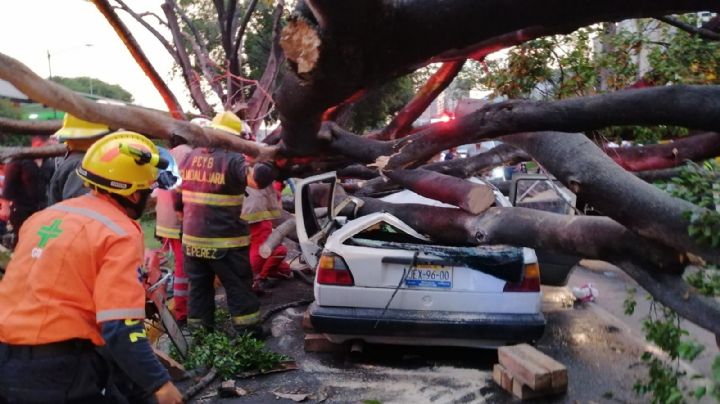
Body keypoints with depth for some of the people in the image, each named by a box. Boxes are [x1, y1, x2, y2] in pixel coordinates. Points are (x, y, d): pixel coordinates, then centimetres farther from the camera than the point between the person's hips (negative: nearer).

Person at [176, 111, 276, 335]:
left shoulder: (189, 158, 7)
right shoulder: (232, 159, -13)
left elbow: (177, 200, 14)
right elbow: (255, 178, -34)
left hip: (192, 238, 6)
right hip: (225, 241, -6)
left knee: (198, 287, 17)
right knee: (239, 288, 7)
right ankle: (249, 332, 15)